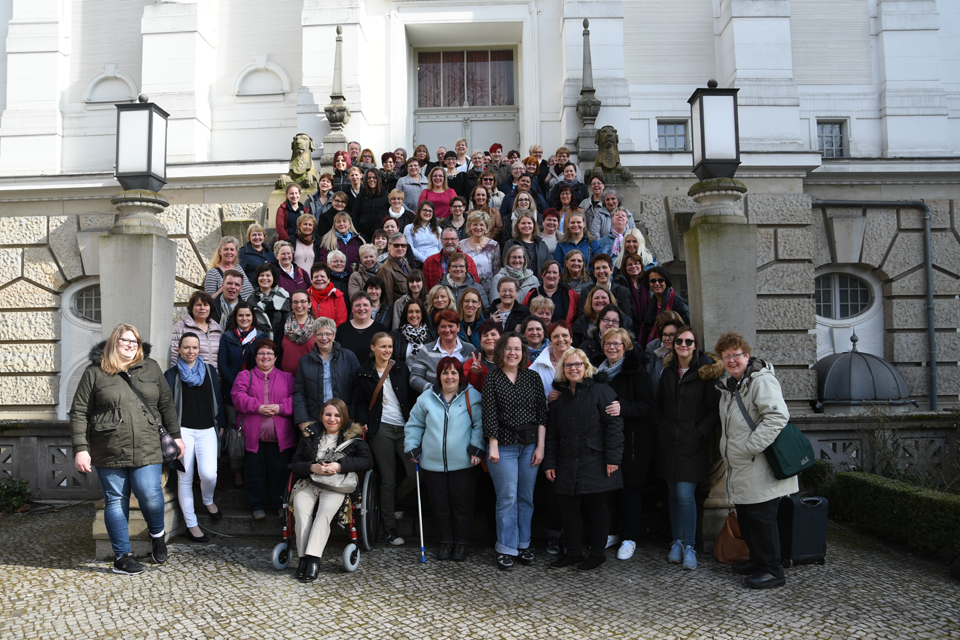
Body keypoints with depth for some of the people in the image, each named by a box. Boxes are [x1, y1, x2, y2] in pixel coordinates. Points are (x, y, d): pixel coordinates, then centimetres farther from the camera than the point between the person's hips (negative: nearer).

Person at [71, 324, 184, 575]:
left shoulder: (151, 368, 11)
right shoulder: (95, 372, 3)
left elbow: (166, 404, 15)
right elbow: (79, 412, 1)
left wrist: (175, 435, 13)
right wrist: (80, 448, -6)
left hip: (146, 448, 1)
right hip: (109, 451, -1)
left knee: (149, 494, -10)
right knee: (116, 500, 4)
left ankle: (157, 533, 20)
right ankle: (122, 556, 15)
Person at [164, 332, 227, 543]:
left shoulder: (210, 371, 12)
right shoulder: (171, 374, 5)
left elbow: (218, 399, 16)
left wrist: (221, 424, 14)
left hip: (207, 430, 1)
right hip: (183, 430, -1)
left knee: (209, 474, -14)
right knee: (185, 478, 1)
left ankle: (208, 500, 20)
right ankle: (191, 525, 12)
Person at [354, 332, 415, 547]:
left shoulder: (401, 368, 10)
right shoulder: (364, 373, 7)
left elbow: (411, 397, 8)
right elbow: (361, 403, 9)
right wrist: (363, 423, -8)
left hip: (404, 427, 2)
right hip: (381, 429, -2)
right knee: (388, 479, 1)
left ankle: (396, 500, 23)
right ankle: (390, 529, 12)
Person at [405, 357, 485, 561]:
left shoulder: (472, 396, 0)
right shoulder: (426, 398, 8)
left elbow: (479, 424, -2)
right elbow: (414, 425, 16)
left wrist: (476, 449, -9)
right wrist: (412, 448, 7)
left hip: (463, 464, -2)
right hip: (433, 464, 3)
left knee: (462, 504, 5)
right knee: (440, 505, 10)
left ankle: (461, 543, 21)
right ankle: (446, 542, 26)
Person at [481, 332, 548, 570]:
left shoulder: (533, 377, 6)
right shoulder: (492, 379, -1)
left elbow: (542, 412, 4)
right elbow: (489, 414, -5)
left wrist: (541, 446, -2)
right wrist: (493, 446, -12)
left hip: (530, 445, 3)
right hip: (504, 446, -3)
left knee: (526, 497, 9)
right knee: (507, 498, -1)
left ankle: (523, 544, 22)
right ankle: (506, 549, 9)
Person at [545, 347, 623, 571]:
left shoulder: (600, 391, -4)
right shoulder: (559, 396, 12)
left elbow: (614, 424, -8)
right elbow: (552, 433, 14)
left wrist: (613, 458, -13)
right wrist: (549, 463, 9)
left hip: (595, 463, -5)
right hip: (567, 465, 5)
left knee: (596, 508, 5)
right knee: (569, 508, 10)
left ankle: (597, 554, 19)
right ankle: (573, 552, 24)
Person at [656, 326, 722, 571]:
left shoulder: (706, 372, -4)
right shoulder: (667, 371, 10)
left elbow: (715, 410, -5)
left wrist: (700, 432, -13)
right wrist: (661, 428, 8)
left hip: (692, 443, -4)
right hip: (668, 442, 4)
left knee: (685, 494, -9)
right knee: (673, 493, 9)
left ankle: (689, 547, 3)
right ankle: (677, 542, 20)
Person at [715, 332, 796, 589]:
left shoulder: (762, 380, -14)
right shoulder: (729, 384, 15)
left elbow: (778, 416, -26)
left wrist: (751, 445, -24)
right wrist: (729, 448, 17)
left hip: (761, 470, -9)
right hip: (740, 469, 9)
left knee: (761, 517, -5)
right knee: (745, 517, 16)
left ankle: (773, 570, 5)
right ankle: (758, 560, 30)